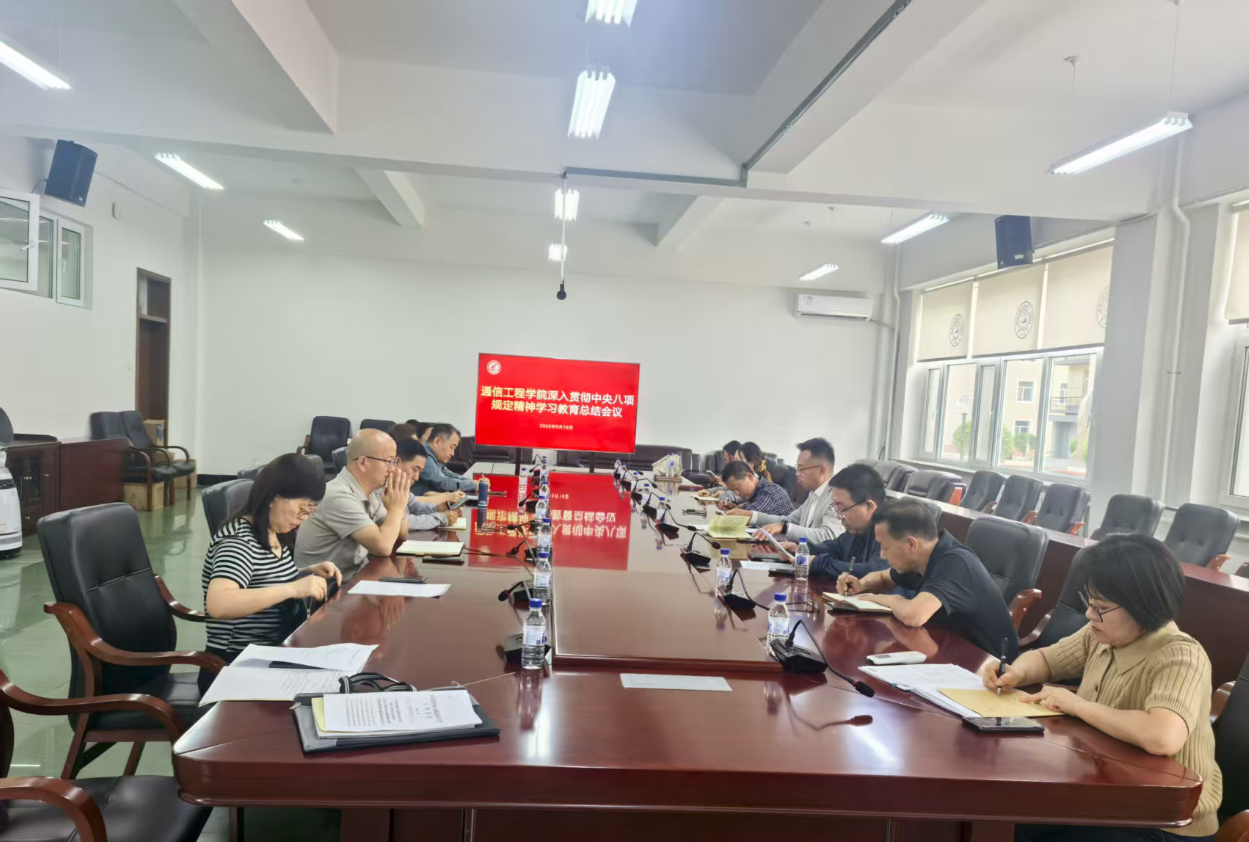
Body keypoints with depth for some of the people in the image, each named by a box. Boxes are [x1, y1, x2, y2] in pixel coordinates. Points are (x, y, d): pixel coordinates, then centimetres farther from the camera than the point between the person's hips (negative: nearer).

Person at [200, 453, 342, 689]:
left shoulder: (276, 535, 5)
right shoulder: (238, 541, -19)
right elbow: (218, 604, -34)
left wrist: (309, 572, 2)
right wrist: (293, 588, -35)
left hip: (273, 656, 8)